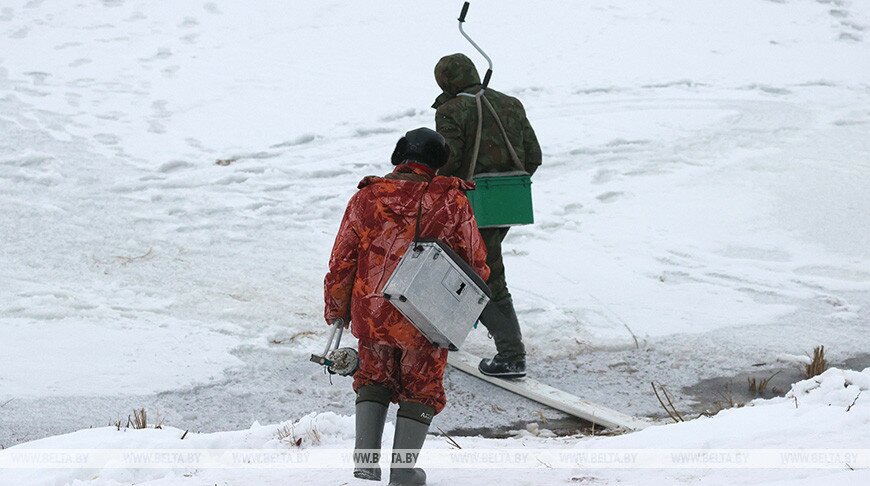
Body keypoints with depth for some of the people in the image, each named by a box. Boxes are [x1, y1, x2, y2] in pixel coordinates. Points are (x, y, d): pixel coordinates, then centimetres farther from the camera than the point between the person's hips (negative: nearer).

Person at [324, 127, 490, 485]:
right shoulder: (452, 202, -6)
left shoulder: (366, 199, -2)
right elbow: (476, 262, 2)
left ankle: (365, 455, 10)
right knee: (421, 388, 15)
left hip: (371, 313, 2)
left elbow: (341, 261, 2)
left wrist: (336, 312, 14)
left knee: (374, 379, 22)